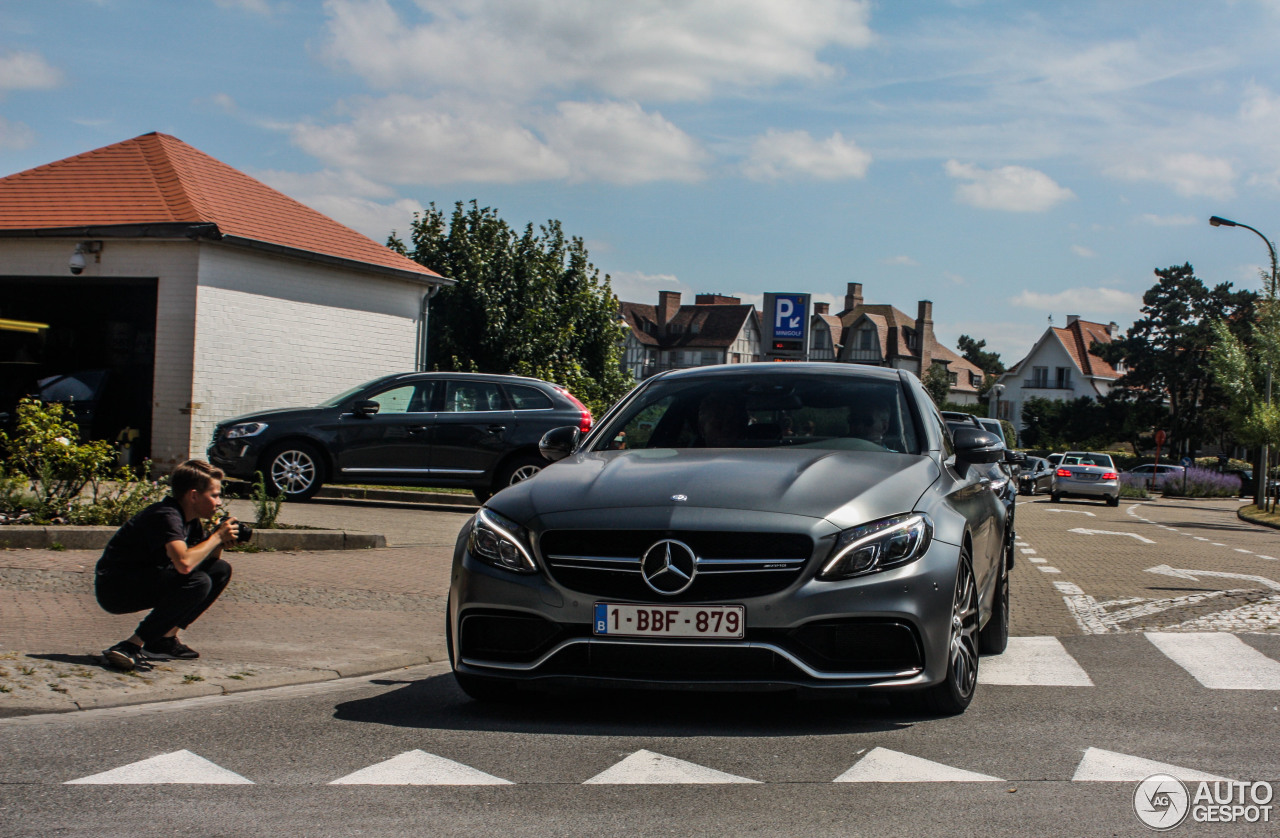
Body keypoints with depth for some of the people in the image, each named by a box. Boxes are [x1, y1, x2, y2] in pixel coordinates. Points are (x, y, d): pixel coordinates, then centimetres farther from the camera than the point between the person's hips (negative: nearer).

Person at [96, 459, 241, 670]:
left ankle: (166, 638, 4)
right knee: (198, 582, -29)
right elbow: (184, 563, -37)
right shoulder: (166, 516, -22)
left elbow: (209, 558, 15)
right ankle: (133, 646, -22)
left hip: (144, 579, 10)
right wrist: (217, 536, -22)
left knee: (220, 570, 4)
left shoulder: (190, 518, 6)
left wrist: (220, 542, -7)